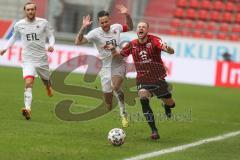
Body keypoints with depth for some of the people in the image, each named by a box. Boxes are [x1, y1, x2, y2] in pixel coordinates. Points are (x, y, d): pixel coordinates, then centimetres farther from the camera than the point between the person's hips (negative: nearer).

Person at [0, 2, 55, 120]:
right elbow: (14, 37, 19)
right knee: (28, 83, -20)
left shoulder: (43, 22, -3)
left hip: (42, 58, 1)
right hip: (28, 59, -1)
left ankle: (48, 88, 57)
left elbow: (50, 35, 7)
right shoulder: (19, 25, 1)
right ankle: (28, 109, -29)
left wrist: (51, 45, -13)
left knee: (46, 81, 18)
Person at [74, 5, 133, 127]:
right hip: (106, 67, 0)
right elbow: (78, 42, -19)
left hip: (119, 64, 0)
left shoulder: (116, 27, -2)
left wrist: (127, 15, 3)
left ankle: (123, 114, -16)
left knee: (115, 87, -28)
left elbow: (130, 27, 19)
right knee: (107, 100, 3)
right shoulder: (95, 33, -11)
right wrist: (83, 28, -30)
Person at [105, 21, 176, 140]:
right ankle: (154, 131, -17)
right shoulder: (132, 45, -2)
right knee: (143, 100, -24)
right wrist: (113, 49, -10)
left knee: (169, 103, 10)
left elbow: (171, 51, -24)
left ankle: (166, 106, 52)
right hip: (142, 80, 1)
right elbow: (119, 54, 12)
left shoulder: (154, 40, -13)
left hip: (158, 79, -1)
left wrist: (167, 48, -48)